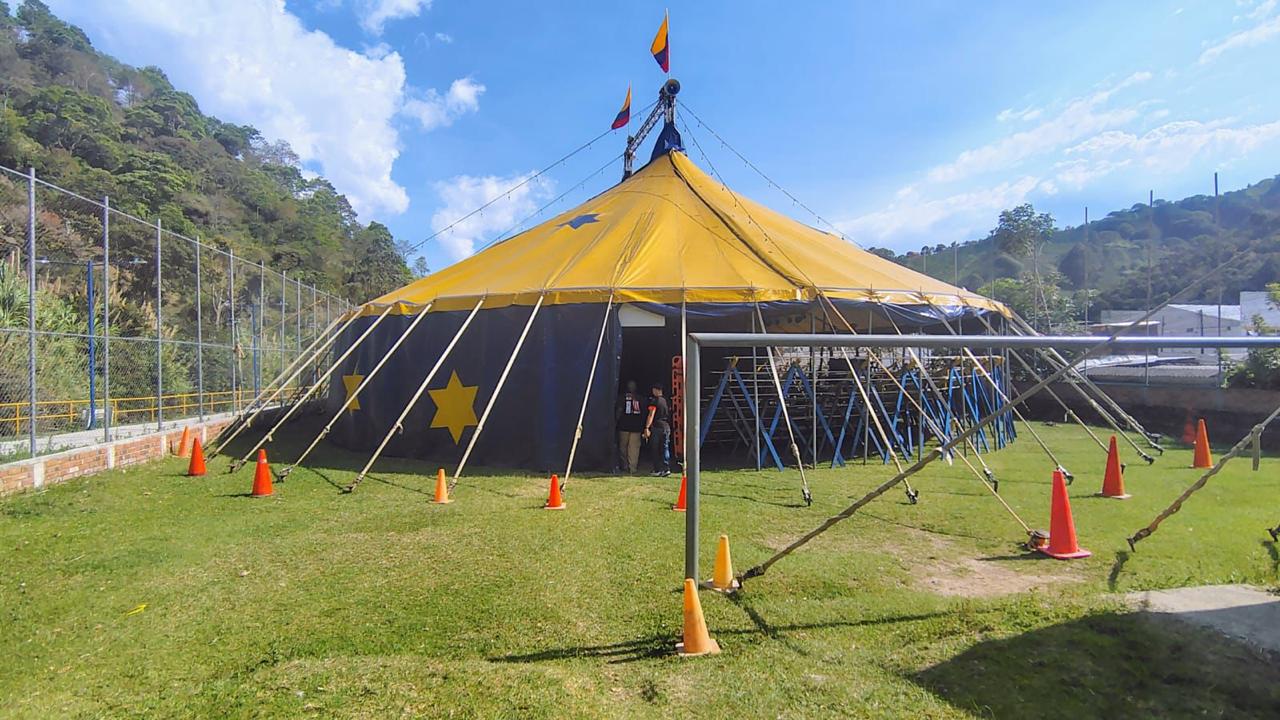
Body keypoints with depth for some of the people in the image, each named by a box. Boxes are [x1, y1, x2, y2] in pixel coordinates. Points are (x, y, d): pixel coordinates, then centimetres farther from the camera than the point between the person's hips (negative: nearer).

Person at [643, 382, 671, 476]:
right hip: (666, 426, 5)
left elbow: (651, 415, -17)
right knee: (665, 448, 7)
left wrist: (647, 428, -20)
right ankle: (666, 468, -3)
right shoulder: (666, 400, 10)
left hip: (656, 426, -5)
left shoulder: (654, 400, -9)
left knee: (655, 449, 4)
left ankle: (657, 470, 4)